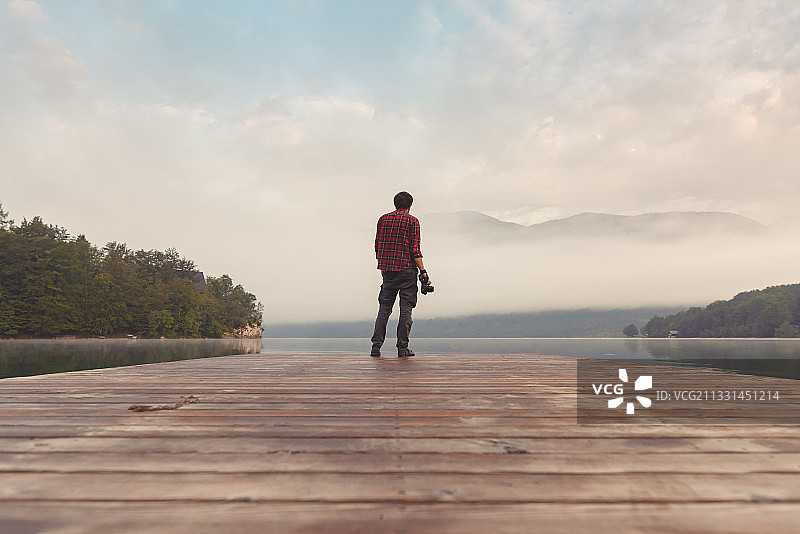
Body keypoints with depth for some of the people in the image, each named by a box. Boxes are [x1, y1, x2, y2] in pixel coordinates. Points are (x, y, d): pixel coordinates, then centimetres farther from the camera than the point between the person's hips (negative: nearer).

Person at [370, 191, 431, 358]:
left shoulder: (383, 219, 11)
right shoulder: (412, 221, -2)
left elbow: (378, 246, 12)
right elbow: (415, 249, -9)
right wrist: (423, 271, -8)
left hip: (388, 270, 4)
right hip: (407, 270, -4)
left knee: (384, 308, 9)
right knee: (406, 308, 2)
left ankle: (376, 346, 5)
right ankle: (402, 348, 3)